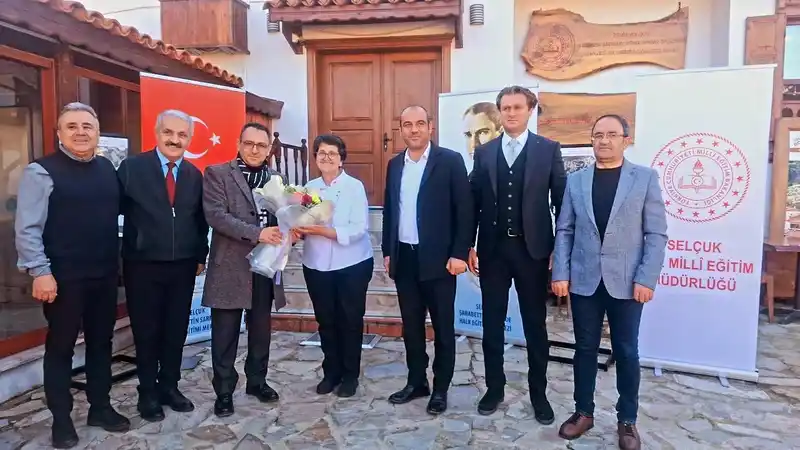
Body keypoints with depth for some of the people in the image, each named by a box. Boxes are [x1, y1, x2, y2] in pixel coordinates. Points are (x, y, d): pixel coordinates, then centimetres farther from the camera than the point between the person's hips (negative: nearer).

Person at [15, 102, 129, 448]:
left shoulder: (107, 169, 8)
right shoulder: (41, 171, -9)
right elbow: (28, 227, -11)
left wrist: (117, 262, 10)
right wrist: (40, 271, -17)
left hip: (105, 274, 5)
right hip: (63, 277, -5)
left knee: (101, 341, 14)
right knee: (60, 346, 8)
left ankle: (100, 408, 29)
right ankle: (61, 419, 23)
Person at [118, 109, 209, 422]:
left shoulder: (195, 175, 6)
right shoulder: (132, 167, -5)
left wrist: (201, 256, 8)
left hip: (183, 267, 3)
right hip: (143, 266, -3)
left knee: (176, 330, 12)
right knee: (146, 332, 10)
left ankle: (169, 387, 30)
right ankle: (148, 393, 26)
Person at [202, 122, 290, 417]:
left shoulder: (276, 178, 11)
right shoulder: (217, 174, -3)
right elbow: (215, 215, -15)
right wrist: (256, 233, -22)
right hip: (230, 265, -4)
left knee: (261, 329, 15)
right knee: (225, 334, 5)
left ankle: (257, 381, 32)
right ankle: (224, 390, 20)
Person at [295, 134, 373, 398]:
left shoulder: (354, 187, -8)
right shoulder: (309, 188, 4)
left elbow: (359, 229, -16)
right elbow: (303, 223, 8)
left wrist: (324, 231, -25)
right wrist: (300, 230, -15)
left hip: (352, 264, -4)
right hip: (316, 265, 4)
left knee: (350, 320, 7)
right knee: (325, 320, 12)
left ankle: (350, 375, 23)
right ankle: (331, 372, 29)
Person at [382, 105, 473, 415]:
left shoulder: (450, 161, -6)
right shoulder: (395, 165, 10)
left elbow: (464, 210, -8)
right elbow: (388, 210, 14)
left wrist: (459, 253, -13)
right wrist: (387, 251, 12)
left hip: (438, 258, -5)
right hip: (404, 257, 5)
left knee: (442, 326, 7)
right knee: (411, 324, 14)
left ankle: (440, 387, 21)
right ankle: (416, 381, 29)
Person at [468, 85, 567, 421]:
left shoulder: (549, 149, 0)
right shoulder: (484, 152, 7)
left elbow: (561, 201, -1)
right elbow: (474, 201, 6)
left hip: (533, 249, -2)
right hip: (493, 248, 2)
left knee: (535, 324, 9)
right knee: (492, 323, 10)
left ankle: (538, 393, 25)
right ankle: (494, 388, 27)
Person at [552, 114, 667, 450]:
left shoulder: (645, 178, 1)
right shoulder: (576, 180, 7)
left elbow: (656, 234, -2)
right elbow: (564, 231, 5)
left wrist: (646, 278, -10)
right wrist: (560, 273, -3)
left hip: (626, 281, -1)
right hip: (584, 280, 2)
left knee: (626, 352, 8)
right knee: (585, 348, 10)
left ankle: (627, 420, 25)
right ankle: (583, 412, 26)